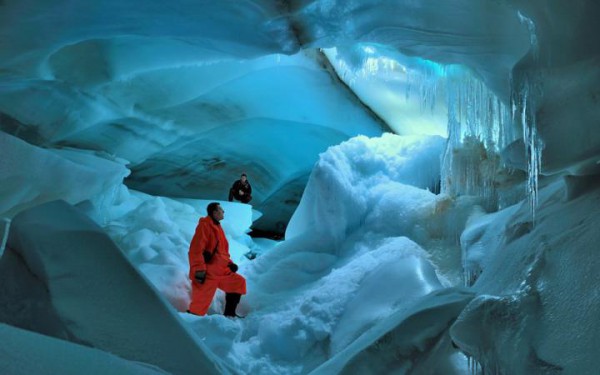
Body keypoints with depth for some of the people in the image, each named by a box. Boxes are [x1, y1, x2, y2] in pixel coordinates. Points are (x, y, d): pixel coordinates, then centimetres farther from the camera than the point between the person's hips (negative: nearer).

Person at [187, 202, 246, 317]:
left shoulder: (217, 227, 17)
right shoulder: (205, 225, -13)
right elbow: (195, 250, -21)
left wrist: (229, 263, 16)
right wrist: (199, 270, -25)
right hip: (206, 274, -10)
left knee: (238, 282, 14)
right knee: (200, 304, -10)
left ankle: (229, 314, 20)